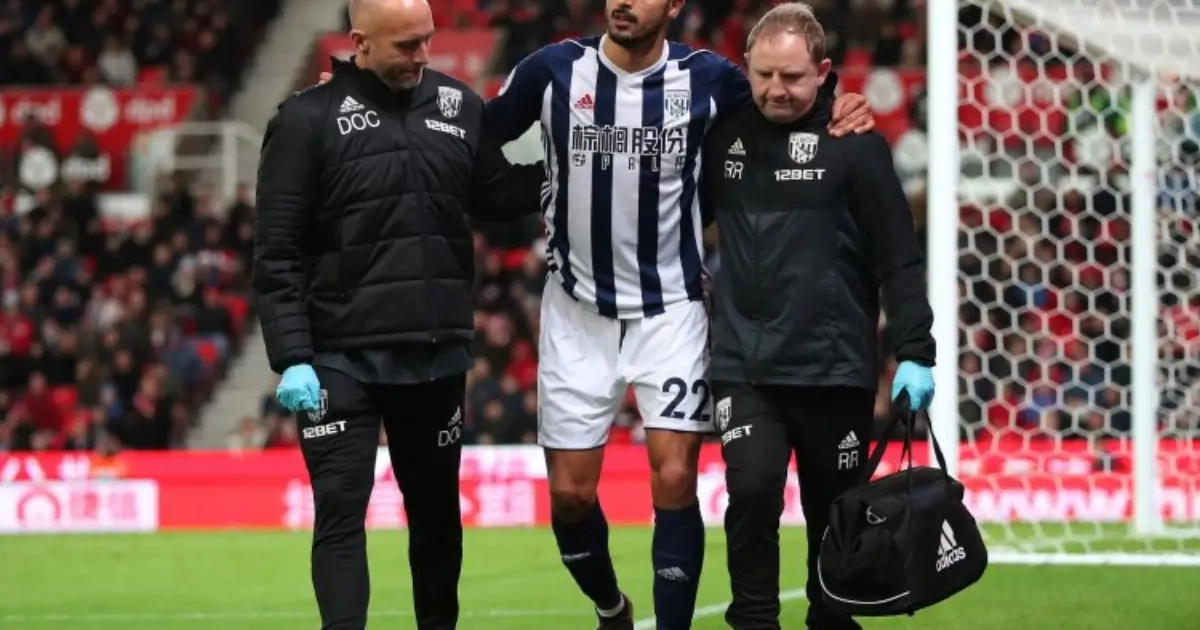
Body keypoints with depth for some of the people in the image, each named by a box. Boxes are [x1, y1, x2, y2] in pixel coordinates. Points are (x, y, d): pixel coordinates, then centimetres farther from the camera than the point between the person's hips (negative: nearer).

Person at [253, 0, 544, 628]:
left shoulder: (460, 108, 5)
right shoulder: (308, 121, -6)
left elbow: (499, 196, 15)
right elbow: (277, 255, -7)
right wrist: (291, 358, -14)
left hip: (437, 353, 4)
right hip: (341, 358, -4)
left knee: (436, 507, 14)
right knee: (341, 509, -7)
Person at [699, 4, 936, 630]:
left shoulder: (853, 142, -6)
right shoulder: (725, 133, 3)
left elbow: (899, 256, -5)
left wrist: (914, 353, -10)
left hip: (834, 368, -1)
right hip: (743, 366, 1)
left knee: (835, 514, 9)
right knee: (752, 488, -18)